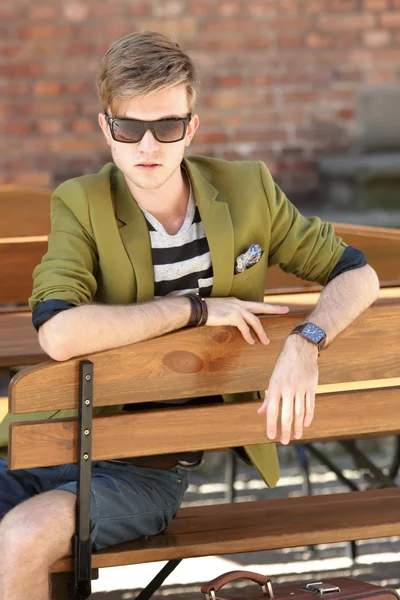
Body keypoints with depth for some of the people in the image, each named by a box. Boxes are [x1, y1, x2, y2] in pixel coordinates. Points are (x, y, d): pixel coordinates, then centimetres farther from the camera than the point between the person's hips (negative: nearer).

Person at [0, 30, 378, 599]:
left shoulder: (247, 190, 0)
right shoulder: (81, 204, -7)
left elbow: (357, 274, 4)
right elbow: (59, 333, -24)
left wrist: (306, 343, -17)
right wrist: (197, 307, -20)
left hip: (150, 467, -1)